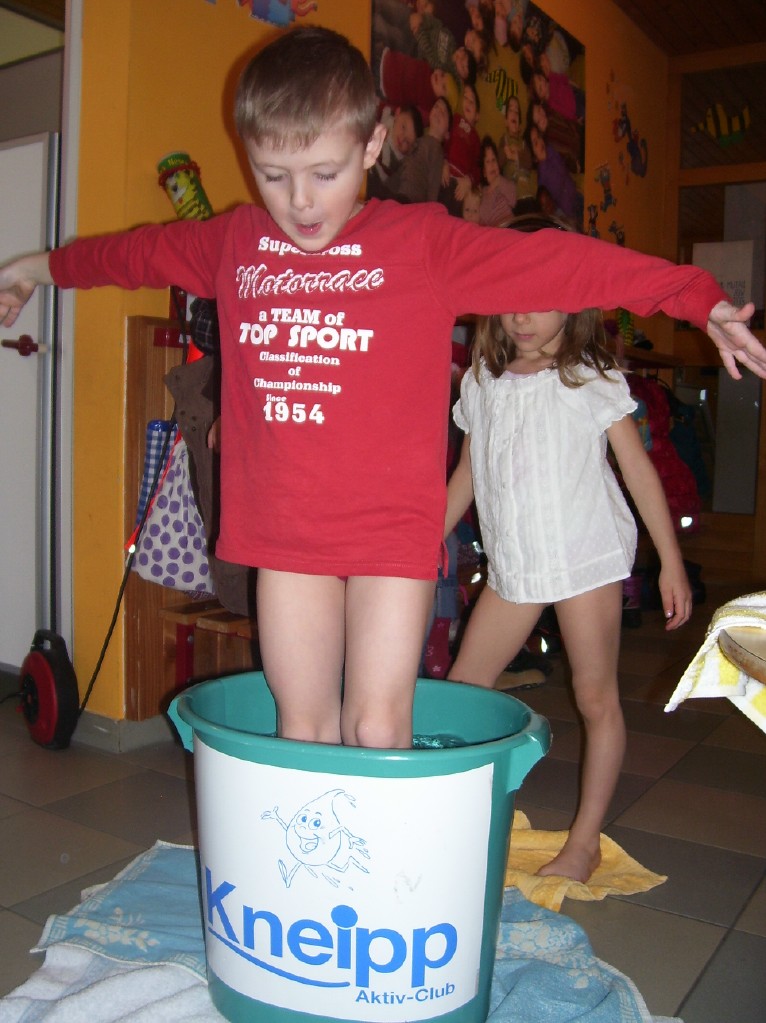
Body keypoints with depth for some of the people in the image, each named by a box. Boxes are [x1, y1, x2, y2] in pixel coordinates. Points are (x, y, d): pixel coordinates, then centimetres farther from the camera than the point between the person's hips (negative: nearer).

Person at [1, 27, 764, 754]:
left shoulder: (424, 243, -4)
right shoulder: (233, 244, 8)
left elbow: (565, 264, -7)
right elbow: (136, 252, 25)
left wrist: (701, 301, -11)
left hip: (392, 530, -3)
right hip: (284, 532, 4)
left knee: (377, 730, -1)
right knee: (302, 729, 11)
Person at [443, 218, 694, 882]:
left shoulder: (594, 381, -2)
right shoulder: (482, 384, 8)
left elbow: (639, 471, -2)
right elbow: (467, 473, 16)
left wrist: (672, 564, -6)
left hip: (587, 559, -4)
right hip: (511, 565, 4)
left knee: (596, 697, 2)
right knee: (461, 689, 5)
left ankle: (585, 840, 16)